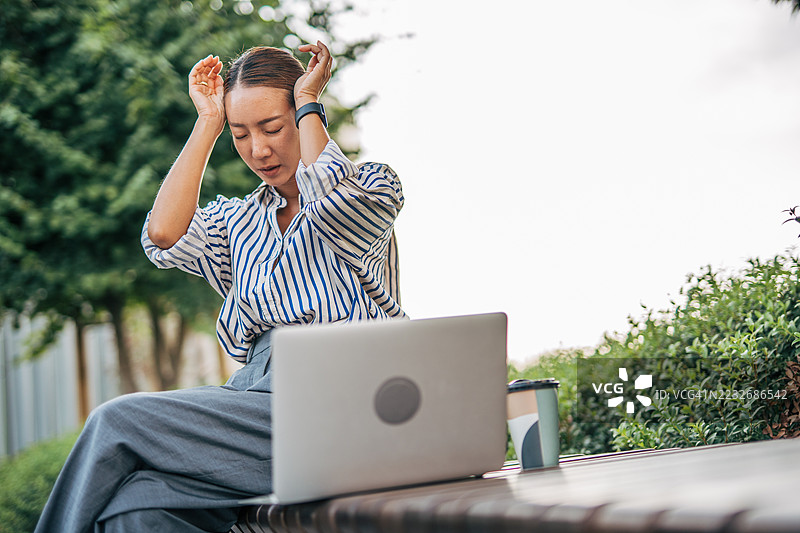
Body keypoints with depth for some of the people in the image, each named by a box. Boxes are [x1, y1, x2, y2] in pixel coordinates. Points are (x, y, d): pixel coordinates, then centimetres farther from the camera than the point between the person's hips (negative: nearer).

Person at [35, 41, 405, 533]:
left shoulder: (375, 185, 10)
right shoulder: (237, 221, 23)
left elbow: (331, 197, -14)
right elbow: (165, 236, 3)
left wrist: (307, 103, 3)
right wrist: (207, 124, 12)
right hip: (259, 394, 5)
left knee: (120, 422, -21)